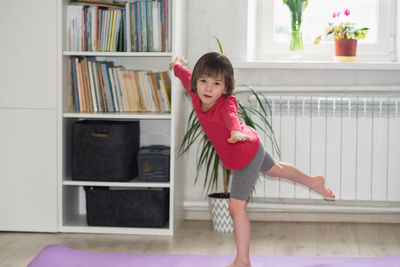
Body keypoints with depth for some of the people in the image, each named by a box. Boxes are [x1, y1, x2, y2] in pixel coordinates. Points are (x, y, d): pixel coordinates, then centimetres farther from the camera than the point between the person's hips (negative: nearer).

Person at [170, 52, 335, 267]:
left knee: (236, 207, -11)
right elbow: (187, 77, 5)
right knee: (275, 170, 35)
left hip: (246, 154, -9)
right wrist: (177, 66, 25)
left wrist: (236, 132, -84)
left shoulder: (226, 103, -39)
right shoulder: (197, 95, -17)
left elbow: (231, 116, -63)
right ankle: (313, 182, 62)